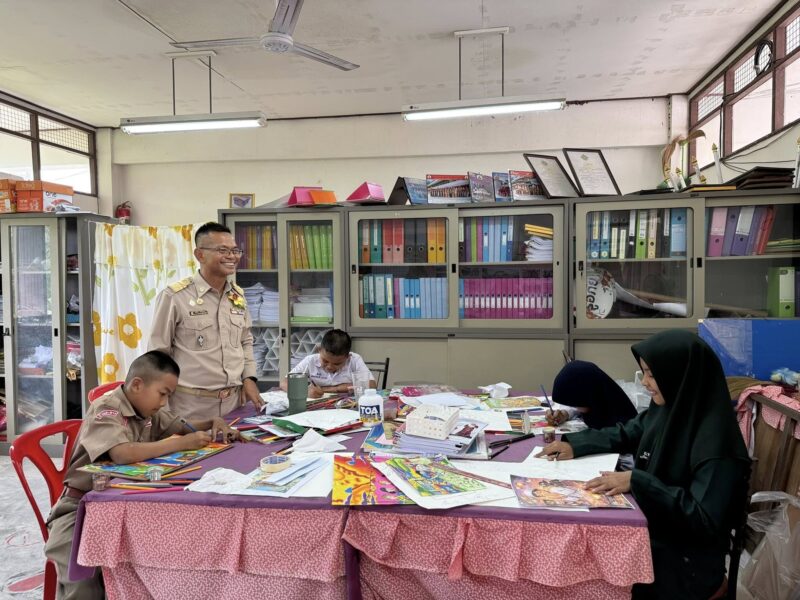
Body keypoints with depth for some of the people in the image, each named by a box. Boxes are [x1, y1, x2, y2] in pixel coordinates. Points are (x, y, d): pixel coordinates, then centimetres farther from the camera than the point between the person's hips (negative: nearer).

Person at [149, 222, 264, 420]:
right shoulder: (175, 296, -11)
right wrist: (162, 407, -6)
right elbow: (158, 353, -7)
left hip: (235, 401, 5)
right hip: (192, 404, -5)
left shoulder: (238, 295, 7)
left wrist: (249, 377, 5)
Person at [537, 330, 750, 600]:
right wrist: (575, 444, 3)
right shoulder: (665, 409, -1)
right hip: (649, 532, 7)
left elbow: (704, 521, -27)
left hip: (685, 562, -7)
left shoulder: (715, 439, -25)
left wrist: (636, 481, -29)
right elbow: (625, 434, 16)